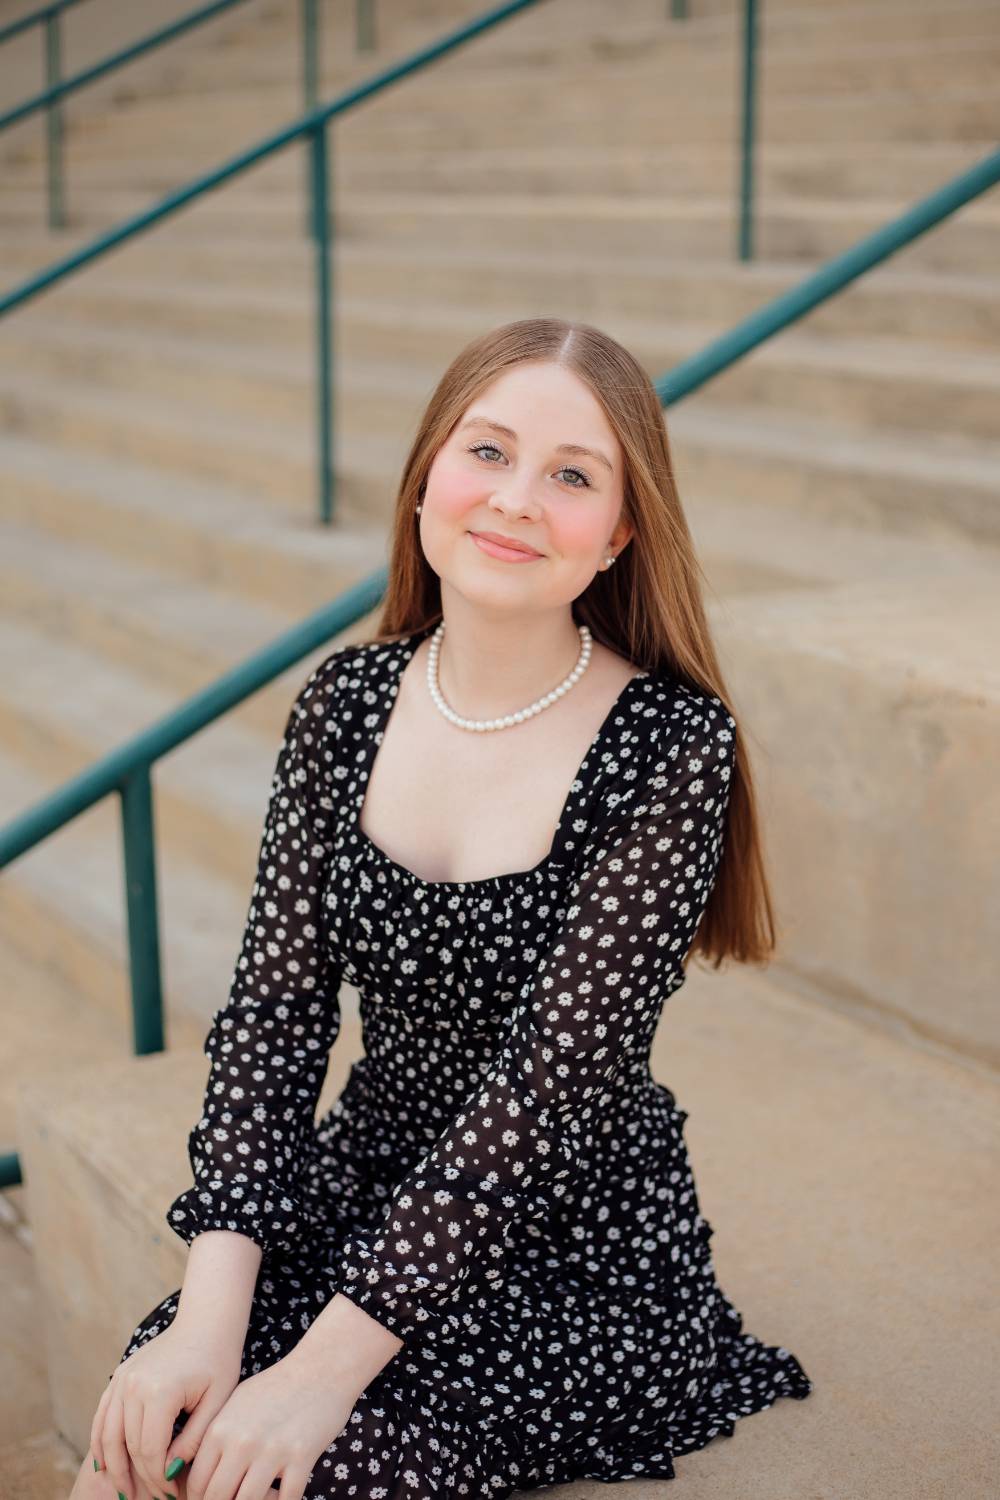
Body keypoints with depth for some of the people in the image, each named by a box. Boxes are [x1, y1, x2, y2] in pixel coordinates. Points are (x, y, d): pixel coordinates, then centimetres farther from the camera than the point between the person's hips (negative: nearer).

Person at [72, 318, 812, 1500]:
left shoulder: (669, 747, -16)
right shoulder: (346, 704, -1)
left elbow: (554, 1079, -20)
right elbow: (273, 1007, -4)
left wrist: (326, 1368, -23)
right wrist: (210, 1313, -16)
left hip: (575, 1249, -4)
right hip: (359, 1189, 4)